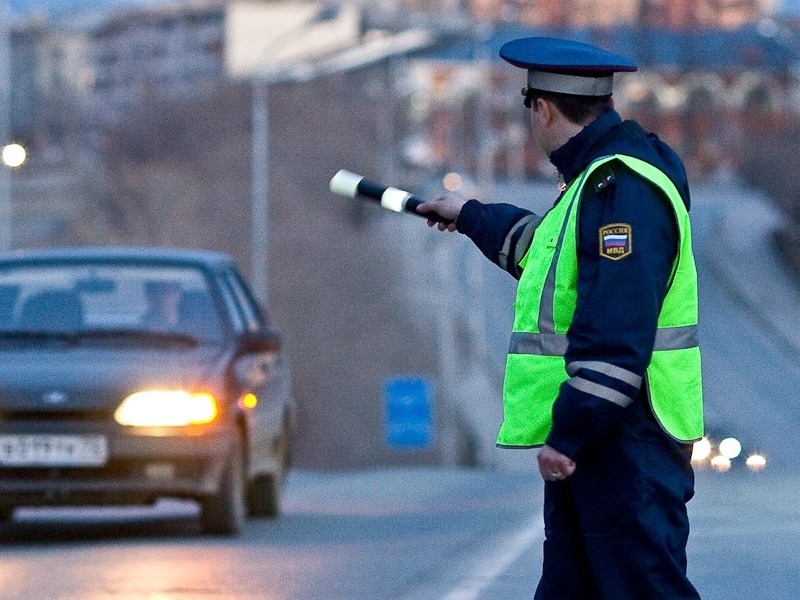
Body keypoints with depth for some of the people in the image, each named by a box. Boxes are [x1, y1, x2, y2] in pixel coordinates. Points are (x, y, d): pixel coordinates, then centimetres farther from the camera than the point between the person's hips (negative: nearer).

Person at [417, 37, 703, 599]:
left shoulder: (622, 189, -18)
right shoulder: (597, 179, 17)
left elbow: (616, 335, -25)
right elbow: (548, 248, 40)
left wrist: (569, 435, -24)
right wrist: (472, 217, 53)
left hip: (627, 442, -11)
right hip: (590, 443, 11)